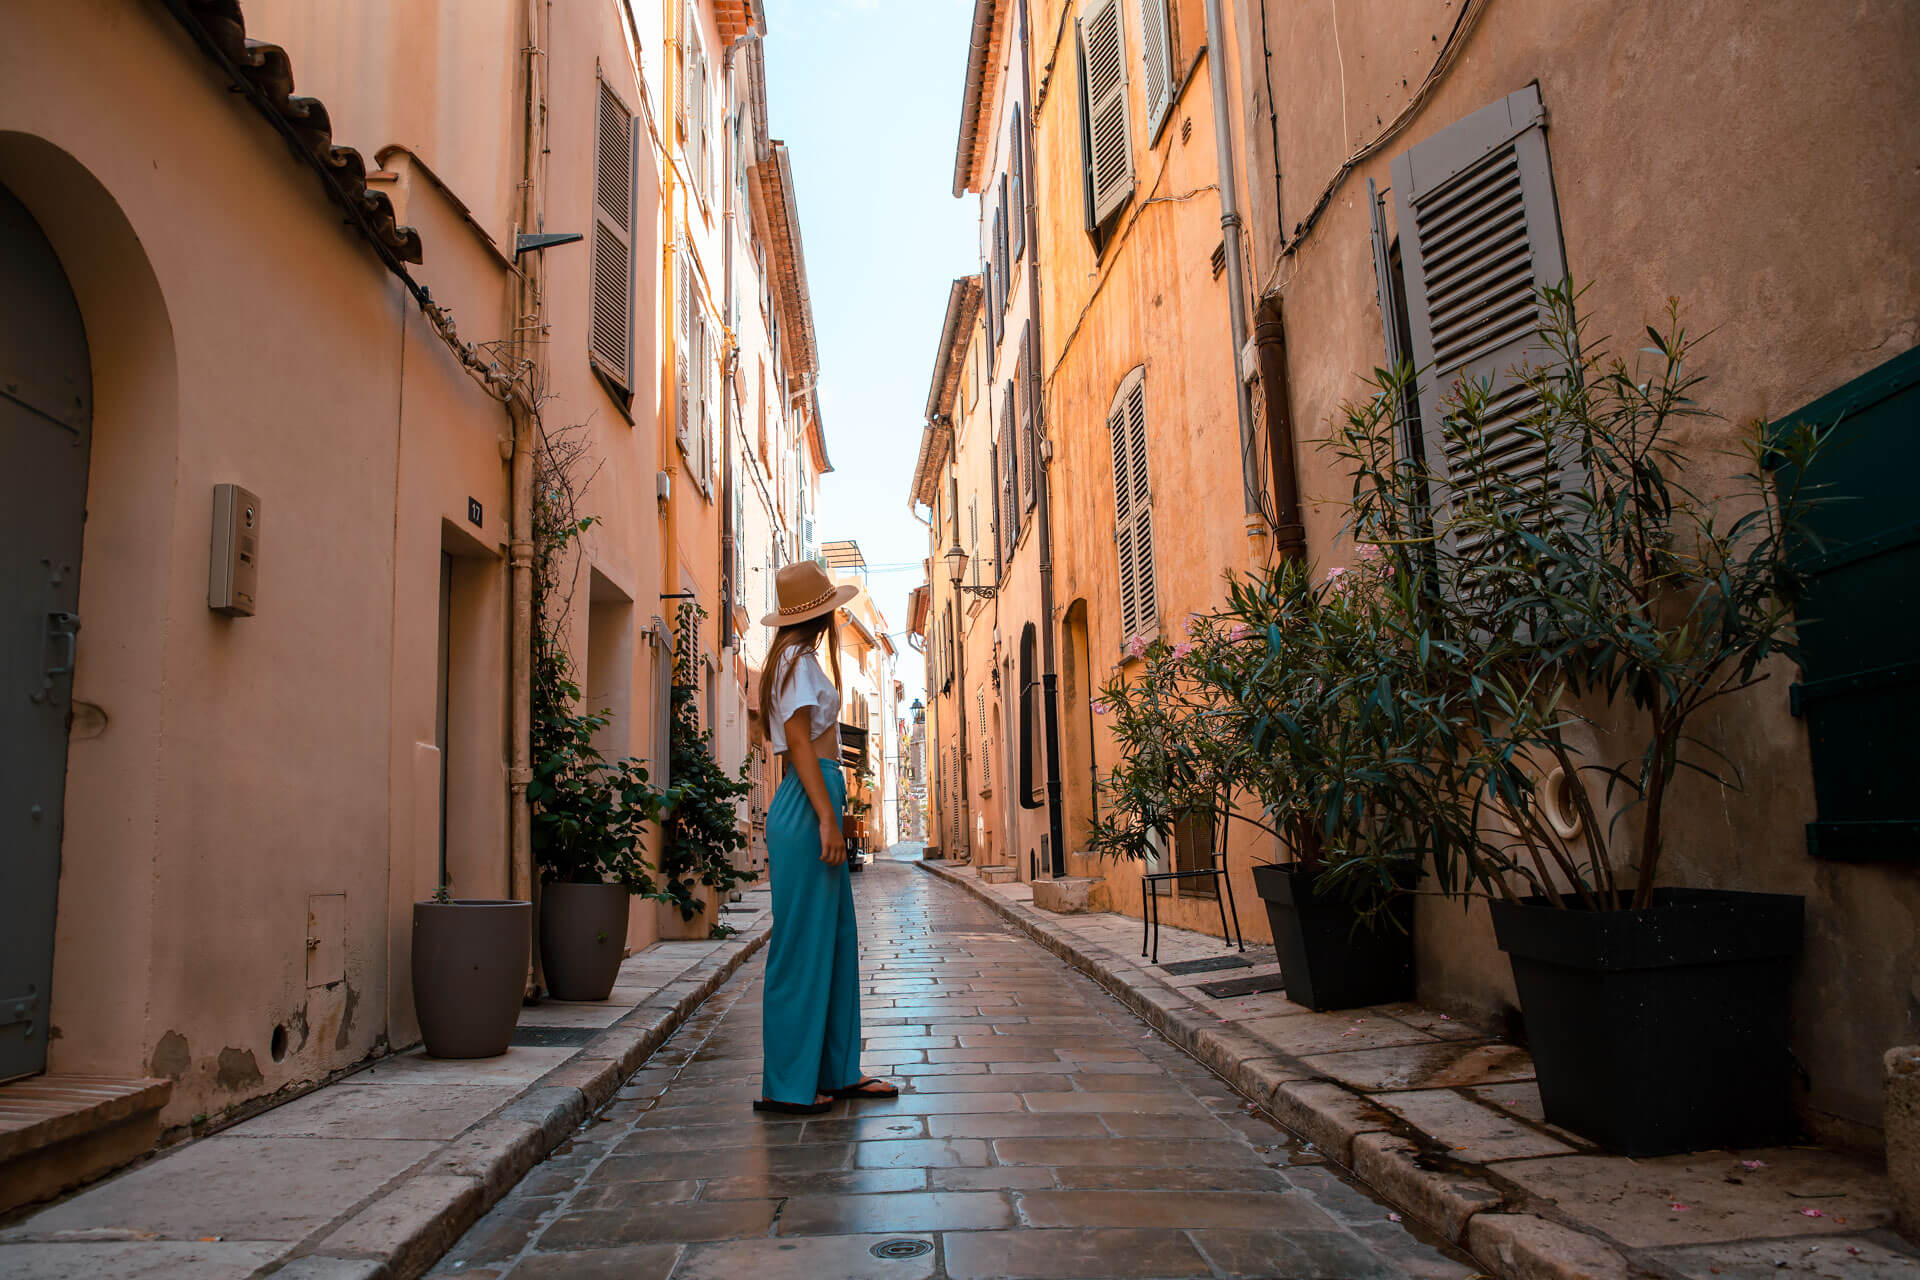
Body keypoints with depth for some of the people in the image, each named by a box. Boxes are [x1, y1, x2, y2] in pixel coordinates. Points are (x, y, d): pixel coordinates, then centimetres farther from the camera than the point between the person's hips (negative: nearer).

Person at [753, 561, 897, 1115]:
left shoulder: (798, 659, 20)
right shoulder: (798, 659, -9)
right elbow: (799, 741, -17)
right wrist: (826, 819, -21)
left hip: (813, 804, 10)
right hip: (808, 808, -10)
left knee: (837, 940, 12)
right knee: (803, 943, -5)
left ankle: (838, 1071, 19)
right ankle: (786, 1084, 3)